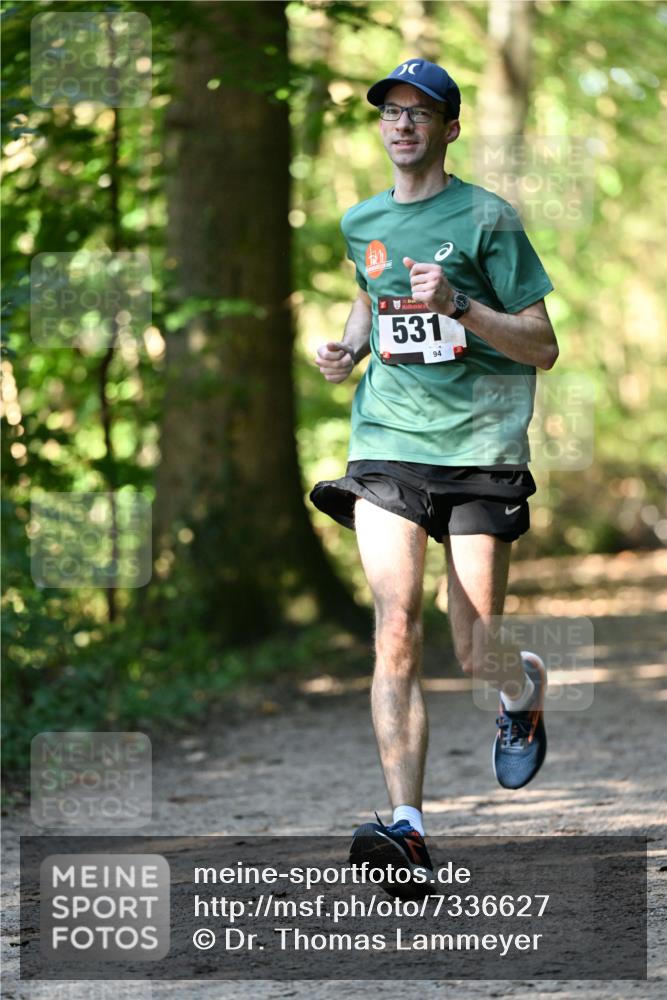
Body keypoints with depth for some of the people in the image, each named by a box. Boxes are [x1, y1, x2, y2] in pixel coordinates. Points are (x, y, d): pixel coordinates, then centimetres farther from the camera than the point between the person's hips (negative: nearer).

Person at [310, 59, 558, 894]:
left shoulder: (486, 219, -3)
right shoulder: (361, 223, 12)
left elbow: (543, 347, -4)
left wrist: (459, 305, -19)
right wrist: (349, 348, 12)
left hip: (480, 447, -3)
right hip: (387, 444, 3)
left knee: (475, 653, -1)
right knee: (395, 628, -16)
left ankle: (525, 688, 38)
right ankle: (407, 827, -20)